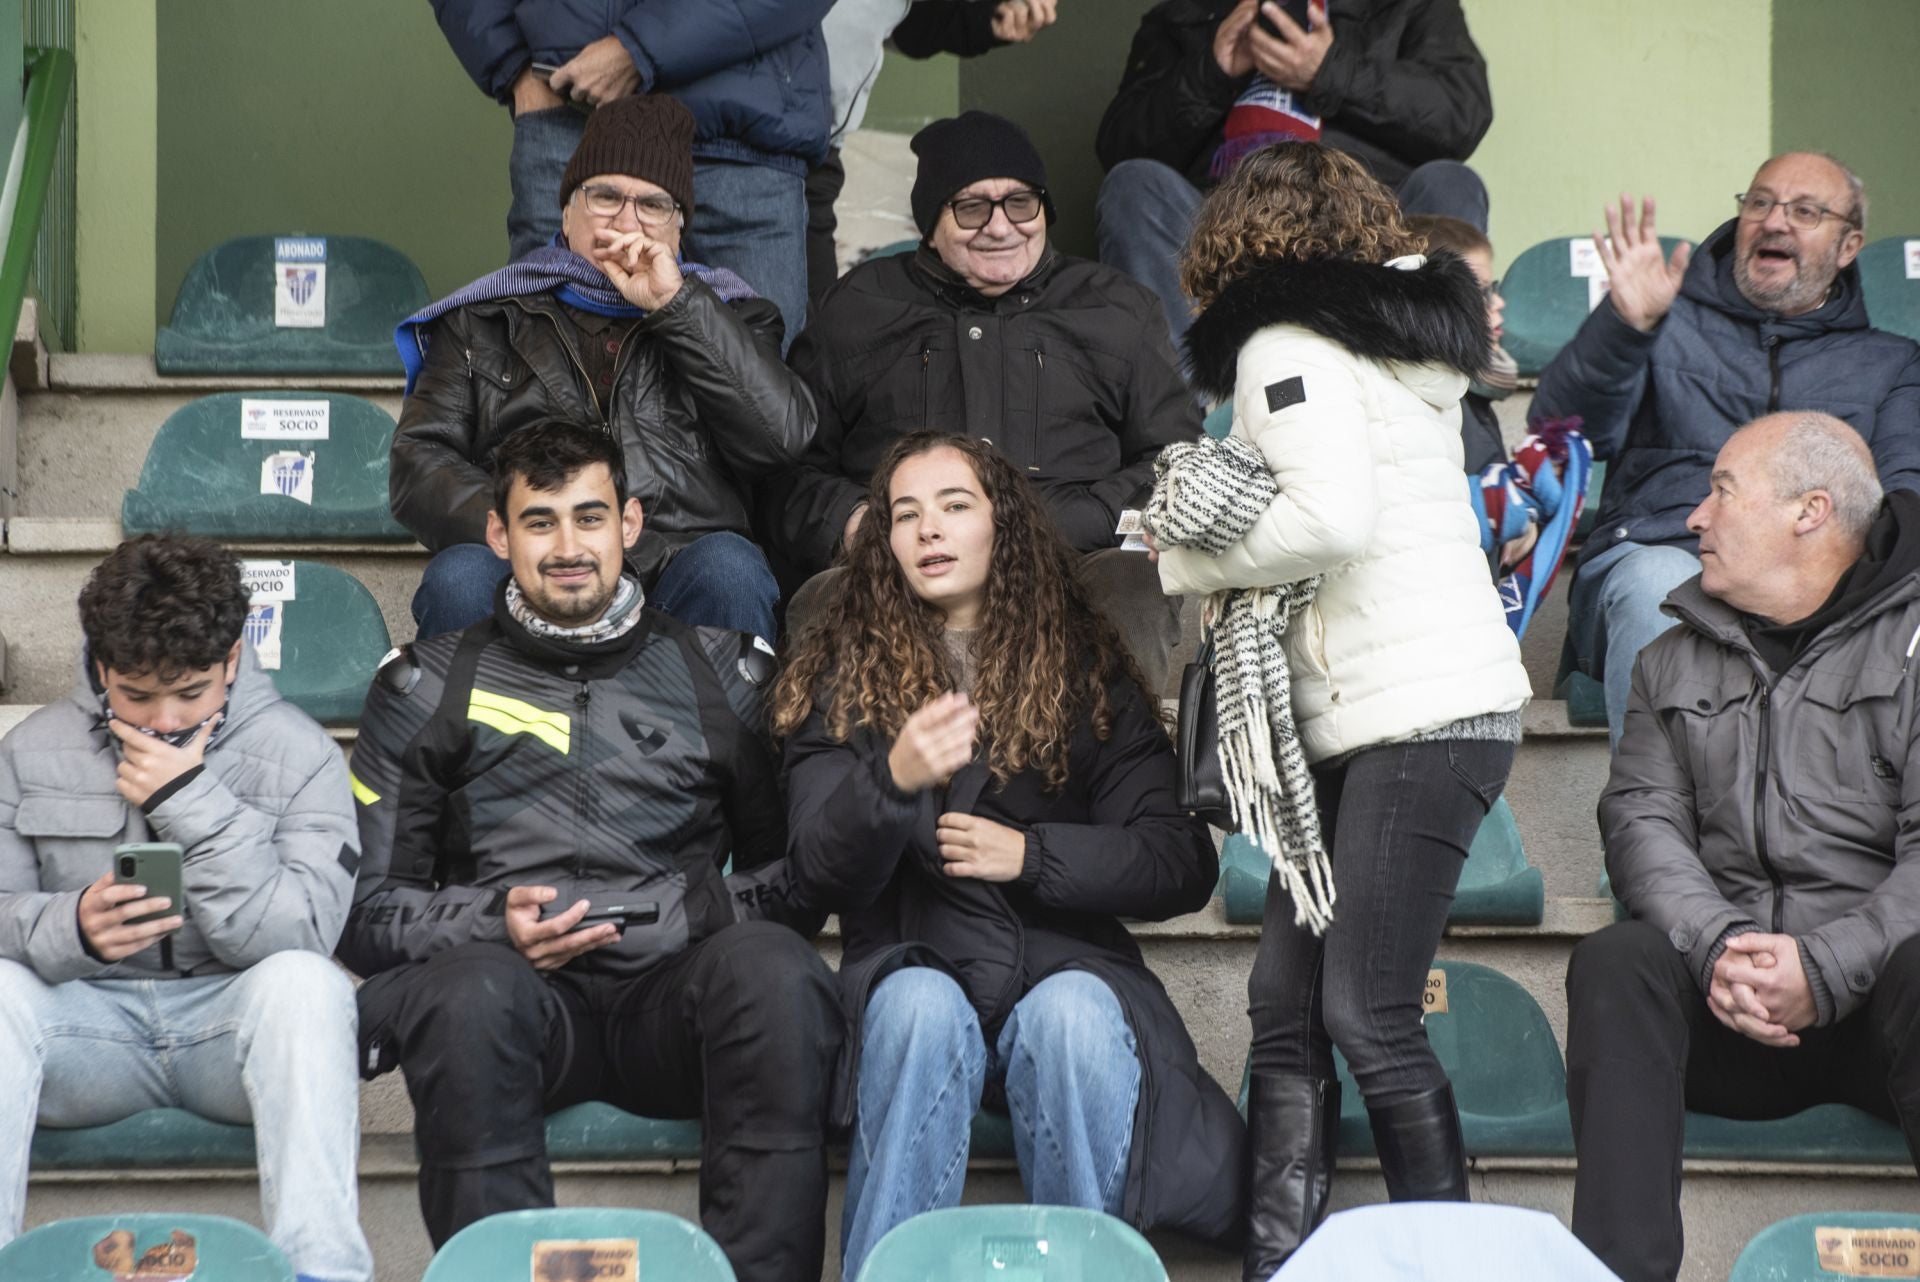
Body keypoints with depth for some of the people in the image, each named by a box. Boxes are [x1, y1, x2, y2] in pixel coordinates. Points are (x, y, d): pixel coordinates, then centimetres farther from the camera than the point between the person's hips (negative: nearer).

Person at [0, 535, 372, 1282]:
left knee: (305, 983, -34)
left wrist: (194, 802, -22)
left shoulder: (299, 755, -4)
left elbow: (295, 940, -16)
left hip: (234, 1025, -1)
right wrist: (70, 927, -25)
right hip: (89, 1022, 1)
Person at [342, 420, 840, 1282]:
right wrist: (494, 923, -7)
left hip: (675, 994, 1)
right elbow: (367, 908, 10)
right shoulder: (426, 688, 16)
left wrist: (695, 911, -3)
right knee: (470, 990, -37)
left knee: (775, 969, -34)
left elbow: (798, 878, 17)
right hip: (515, 989, -1)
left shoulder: (724, 675, 19)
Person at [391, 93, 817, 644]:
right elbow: (419, 463, 12)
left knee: (729, 567, -33)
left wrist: (676, 306, 0)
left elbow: (782, 438, 4)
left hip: (675, 577, 0)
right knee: (460, 578, -32)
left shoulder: (720, 314, 24)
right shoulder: (485, 320, 23)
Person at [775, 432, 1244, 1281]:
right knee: (921, 1008, -34)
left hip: (1067, 963, 0)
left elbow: (1181, 868, 6)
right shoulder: (842, 680, 12)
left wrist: (1031, 854, -8)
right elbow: (819, 875, -1)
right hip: (916, 965, 0)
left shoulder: (1089, 673, 13)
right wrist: (894, 782, -21)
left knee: (1071, 1014, -34)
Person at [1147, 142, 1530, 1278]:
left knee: (1369, 1016, -9)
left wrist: (1190, 563, -5)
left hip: (1420, 713, -9)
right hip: (1360, 718, 9)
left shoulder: (1288, 344, -6)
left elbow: (1335, 517, -20)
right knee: (1287, 1002, 5)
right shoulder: (1402, 336, 22)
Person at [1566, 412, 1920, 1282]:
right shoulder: (1675, 661, 19)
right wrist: (1712, 946, -16)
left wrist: (1826, 966, -23)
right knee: (1612, 964, -26)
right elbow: (1643, 820, 4)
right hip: (1727, 1002, 4)